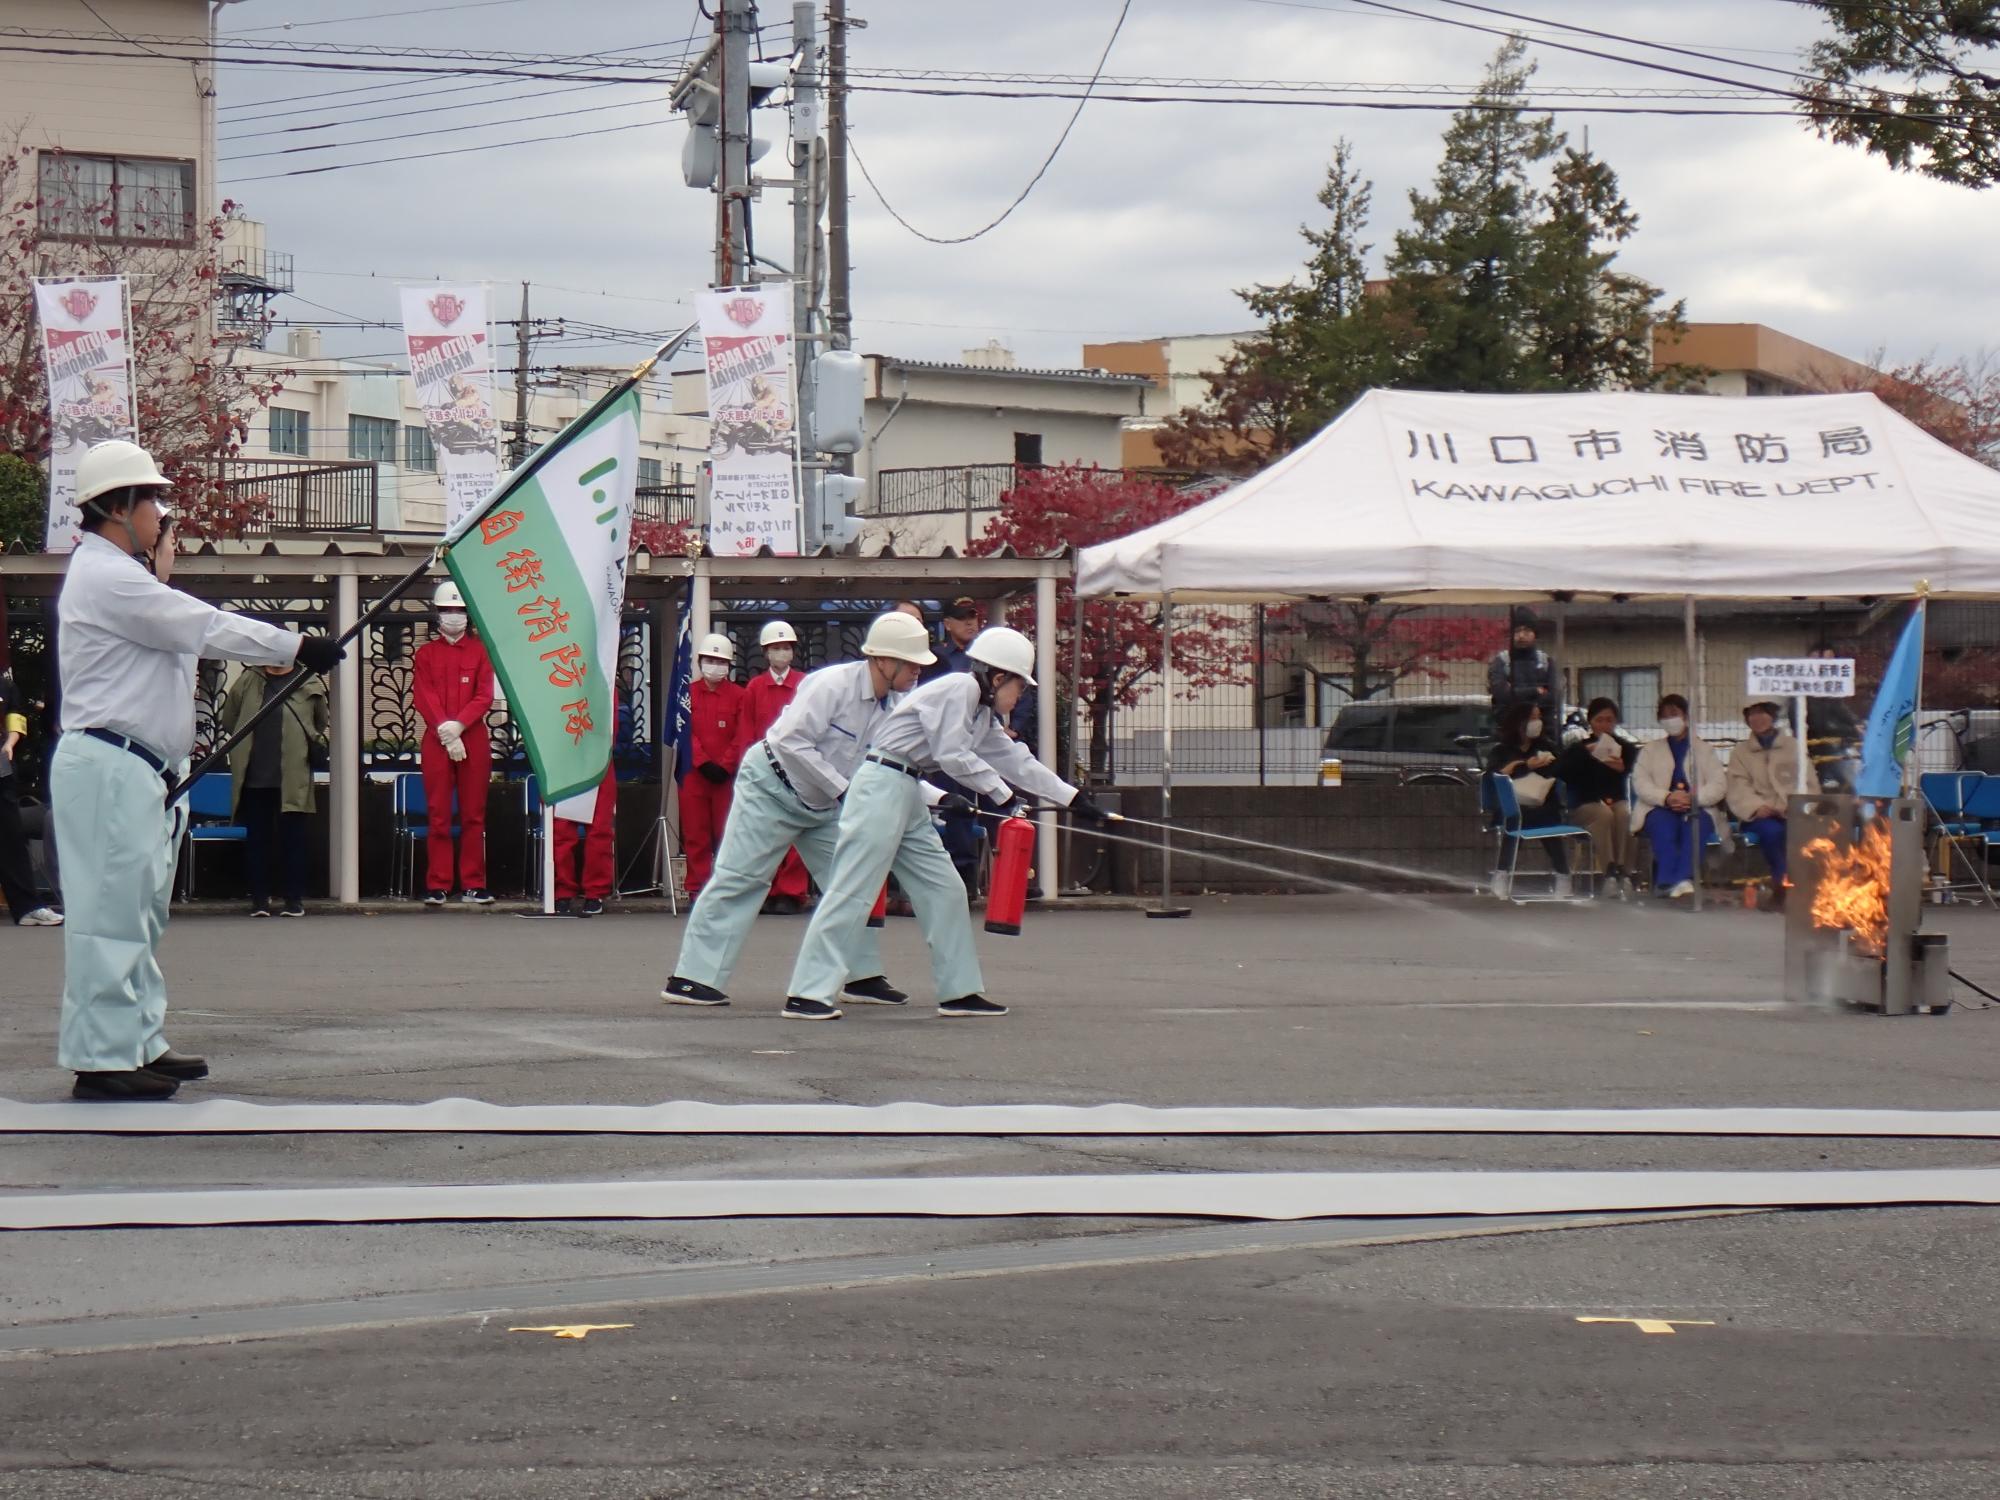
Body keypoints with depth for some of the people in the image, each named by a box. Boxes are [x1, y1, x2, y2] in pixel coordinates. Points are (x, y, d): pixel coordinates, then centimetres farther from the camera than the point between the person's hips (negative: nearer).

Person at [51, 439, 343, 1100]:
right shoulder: (105, 577, -14)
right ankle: (102, 1058, -9)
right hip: (108, 766, -11)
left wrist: (159, 574, 10)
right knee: (112, 909, -10)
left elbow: (187, 631, 21)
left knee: (140, 911, 15)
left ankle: (138, 1043, 21)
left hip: (136, 769, 11)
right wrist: (298, 647, -10)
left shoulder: (119, 576, 20)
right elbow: (206, 629, -15)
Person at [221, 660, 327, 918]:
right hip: (255, 777, 1)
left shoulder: (309, 684, 3)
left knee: (293, 838, 2)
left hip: (293, 778, -1)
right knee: (257, 838, 6)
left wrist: (316, 745, 3)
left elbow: (322, 725, 16)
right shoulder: (247, 682, 5)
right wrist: (243, 751, 10)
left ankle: (295, 899, 9)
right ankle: (259, 898, 12)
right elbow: (229, 722, 14)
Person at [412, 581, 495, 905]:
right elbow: (424, 697, -1)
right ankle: (437, 887, 0)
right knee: (438, 816, -1)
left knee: (473, 815, 2)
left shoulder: (480, 650, 8)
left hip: (474, 739, 0)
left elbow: (484, 696, -2)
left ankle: (474, 885, 5)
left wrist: (457, 726, -16)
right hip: (436, 741, 0)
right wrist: (445, 731, -16)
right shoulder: (426, 653, 9)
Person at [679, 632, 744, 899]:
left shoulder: (738, 695, 6)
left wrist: (725, 766, -10)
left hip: (728, 775, -1)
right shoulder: (688, 693, 8)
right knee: (695, 834, 1)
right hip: (693, 774, 1)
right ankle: (697, 887, 5)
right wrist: (704, 763, -11)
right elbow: (685, 732, 0)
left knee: (727, 834, 0)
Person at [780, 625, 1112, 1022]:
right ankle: (806, 995, -14)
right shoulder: (959, 688, -10)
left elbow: (1016, 761, 23)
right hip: (882, 785, -11)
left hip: (909, 795, 11)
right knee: (852, 891, -13)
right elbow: (951, 755, -17)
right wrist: (999, 791, -7)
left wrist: (1075, 800, 21)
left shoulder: (984, 714, 20)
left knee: (944, 891, 11)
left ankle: (959, 991, 17)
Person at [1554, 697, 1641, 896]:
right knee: (1604, 814, -35)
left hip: (1617, 800, 1)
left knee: (1624, 814, -34)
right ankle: (1607, 873, -39)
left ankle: (1623, 872, -33)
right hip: (1585, 805, -1)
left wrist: (1624, 769, -21)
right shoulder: (1579, 748, 9)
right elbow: (1561, 773, -9)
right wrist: (1584, 754, -17)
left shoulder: (1626, 748, 12)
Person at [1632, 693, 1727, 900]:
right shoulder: (1650, 751, 23)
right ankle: (1668, 881, -52)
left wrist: (1693, 798, -15)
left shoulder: (1705, 750, 22)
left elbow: (1719, 785, 7)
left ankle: (1684, 880, -55)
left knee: (1696, 823, -37)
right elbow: (1640, 783, 6)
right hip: (1660, 809, 0)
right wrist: (1666, 797, -16)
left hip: (1696, 808, 0)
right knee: (1664, 824, -37)